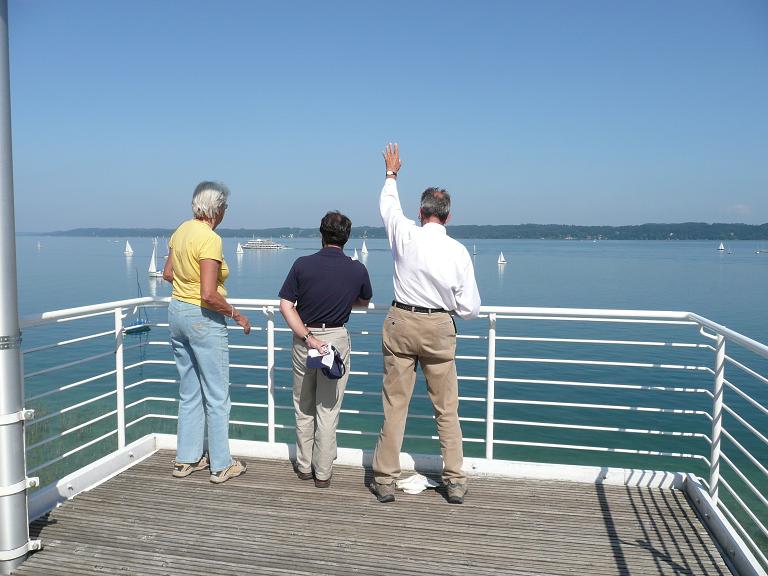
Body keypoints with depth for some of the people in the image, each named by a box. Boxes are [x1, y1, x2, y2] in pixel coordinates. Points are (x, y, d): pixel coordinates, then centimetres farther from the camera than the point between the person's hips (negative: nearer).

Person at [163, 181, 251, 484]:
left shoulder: (181, 230, 5)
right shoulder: (210, 239, -20)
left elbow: (167, 273, 17)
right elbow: (209, 296, -26)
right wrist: (236, 314, -12)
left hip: (177, 311, 9)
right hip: (204, 319, -9)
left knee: (189, 394, 19)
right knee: (217, 397, 5)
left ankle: (186, 459, 28)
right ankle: (221, 465, 15)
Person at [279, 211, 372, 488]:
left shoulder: (303, 264, -8)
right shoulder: (357, 270, -6)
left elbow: (286, 305, -12)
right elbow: (364, 302, 13)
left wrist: (307, 337, -12)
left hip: (303, 337, 1)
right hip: (337, 338, 0)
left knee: (303, 407, 17)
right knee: (328, 408, 8)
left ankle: (304, 466, 27)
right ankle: (323, 472, 15)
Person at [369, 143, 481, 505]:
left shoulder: (406, 235, -5)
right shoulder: (458, 251, -5)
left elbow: (389, 204, 18)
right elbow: (470, 308, -3)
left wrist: (391, 173, 36)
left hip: (401, 324, 0)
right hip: (439, 329, 0)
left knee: (395, 405, 7)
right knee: (447, 410, 10)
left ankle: (385, 481, 15)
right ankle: (455, 482, 17)